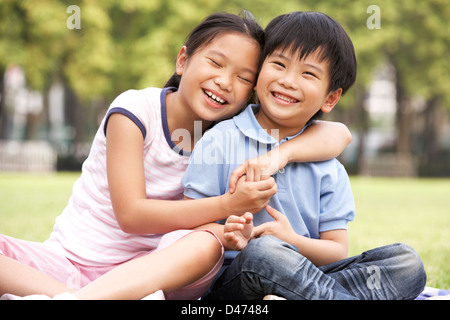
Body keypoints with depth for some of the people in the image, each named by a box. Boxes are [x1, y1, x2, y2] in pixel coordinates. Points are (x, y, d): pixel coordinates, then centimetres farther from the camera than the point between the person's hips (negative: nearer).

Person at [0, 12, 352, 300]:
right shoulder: (135, 109, -9)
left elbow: (339, 133, -3)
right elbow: (131, 214, -17)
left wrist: (281, 152, -24)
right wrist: (227, 205, -28)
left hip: (147, 270, 2)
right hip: (73, 260, -1)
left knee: (207, 243, -31)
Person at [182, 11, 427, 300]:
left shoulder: (329, 170, 9)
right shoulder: (220, 141, 1)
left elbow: (338, 251, 6)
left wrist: (293, 242, -15)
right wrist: (231, 238, -24)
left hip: (305, 275, 4)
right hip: (233, 283, -4)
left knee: (407, 261, -13)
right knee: (261, 251, -37)